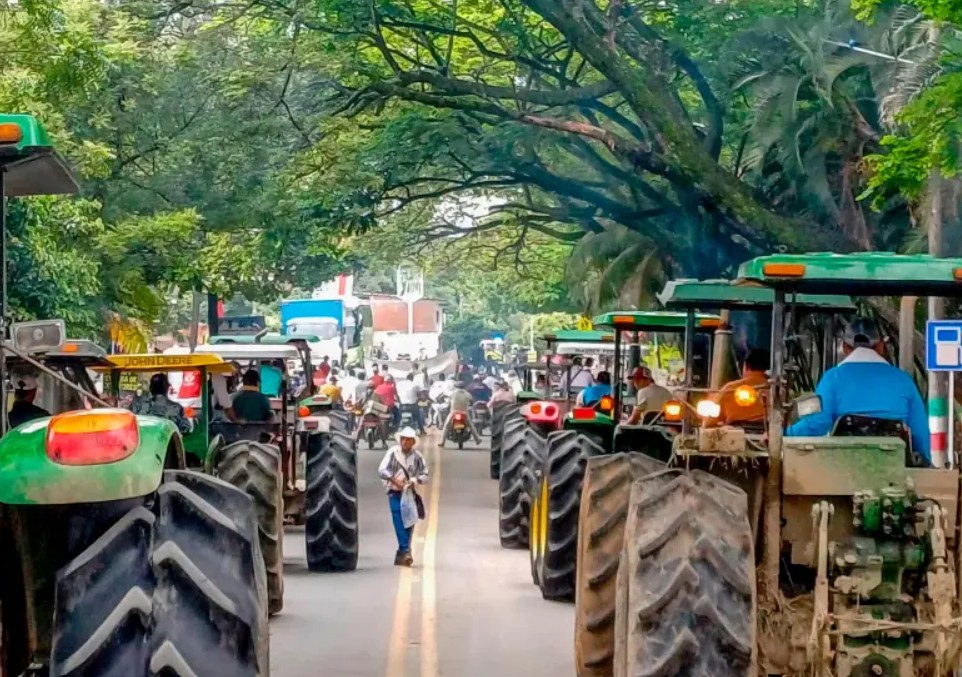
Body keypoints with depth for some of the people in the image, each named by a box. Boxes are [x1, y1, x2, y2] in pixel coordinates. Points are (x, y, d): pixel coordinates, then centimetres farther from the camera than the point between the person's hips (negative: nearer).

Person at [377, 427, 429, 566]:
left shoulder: (417, 456, 2)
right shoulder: (393, 452, -4)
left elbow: (425, 475, 8)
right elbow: (381, 470, -9)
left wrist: (414, 481, -11)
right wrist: (394, 480, -20)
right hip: (395, 492, -3)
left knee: (409, 523, 3)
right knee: (399, 521, -16)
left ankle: (401, 556, 11)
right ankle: (405, 550, -21)